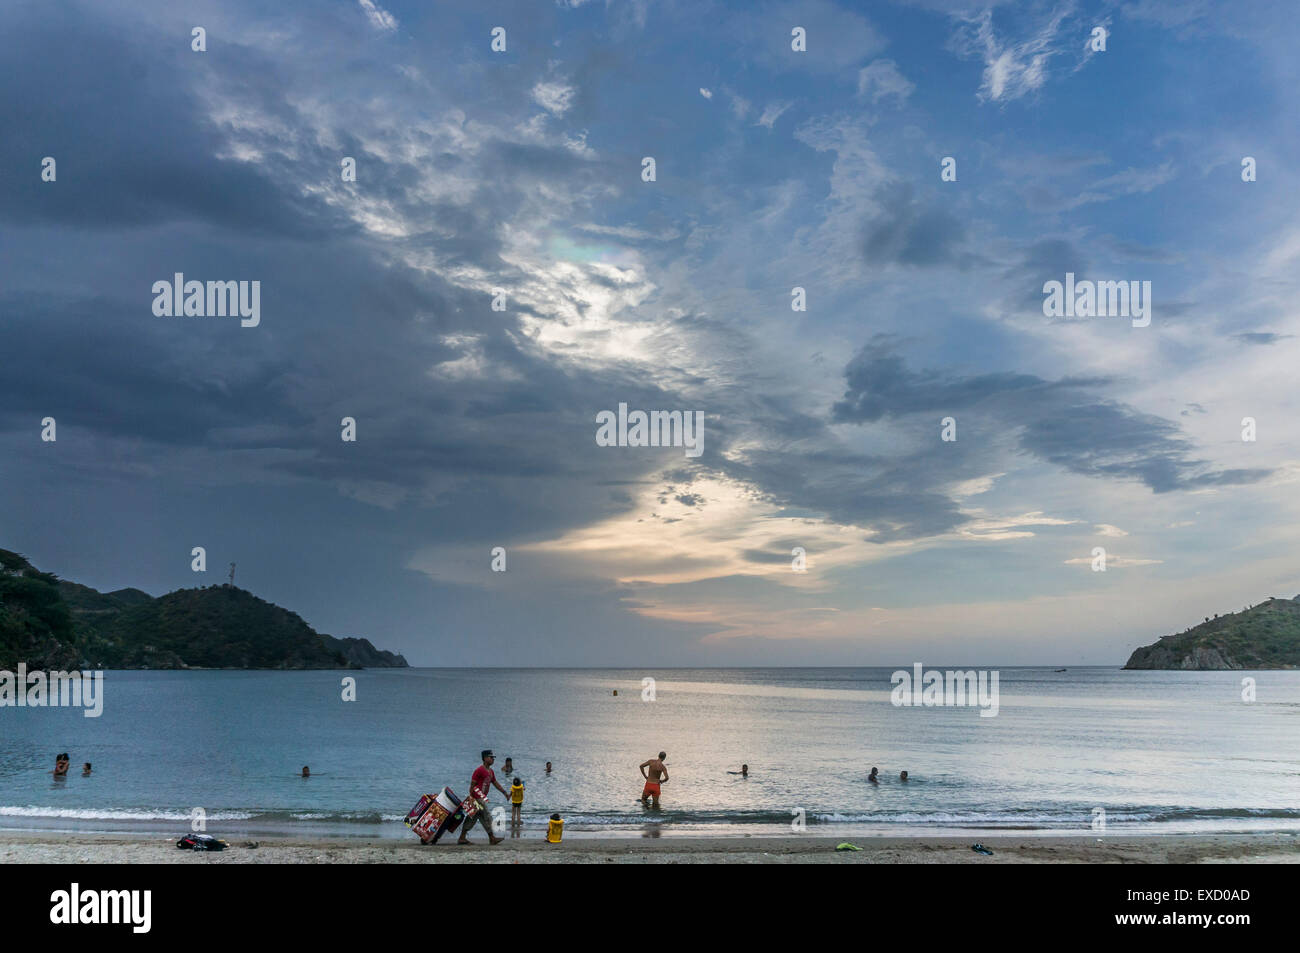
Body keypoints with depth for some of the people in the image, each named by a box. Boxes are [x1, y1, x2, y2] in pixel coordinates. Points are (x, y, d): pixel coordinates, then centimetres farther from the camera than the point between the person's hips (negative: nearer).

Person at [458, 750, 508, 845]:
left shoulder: (490, 771, 15)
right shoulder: (479, 770, -14)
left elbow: (495, 783, 23)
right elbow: (472, 784, -16)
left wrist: (505, 793, 20)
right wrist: (471, 797, -20)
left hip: (482, 798, 10)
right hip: (477, 798, -10)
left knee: (471, 819, 11)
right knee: (487, 818, -3)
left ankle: (462, 838, 16)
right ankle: (492, 838, 5)